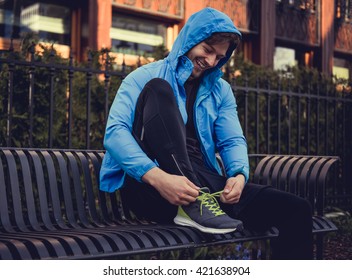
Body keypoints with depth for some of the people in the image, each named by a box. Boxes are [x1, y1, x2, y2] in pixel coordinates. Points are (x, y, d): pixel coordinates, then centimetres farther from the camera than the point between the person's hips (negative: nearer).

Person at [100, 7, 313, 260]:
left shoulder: (220, 90, 19)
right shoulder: (146, 77, 4)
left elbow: (233, 141, 9)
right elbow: (115, 132, -11)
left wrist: (239, 175, -16)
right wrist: (157, 177, -28)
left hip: (202, 184, 4)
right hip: (149, 188, -3)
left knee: (297, 210, -17)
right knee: (158, 89, -23)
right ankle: (193, 203, -30)